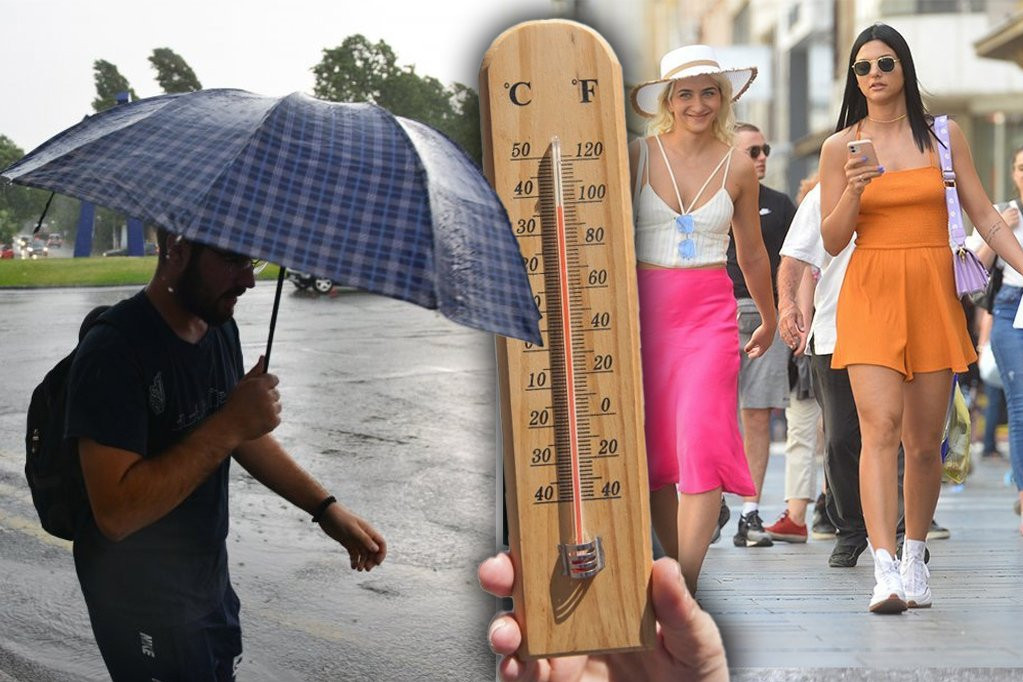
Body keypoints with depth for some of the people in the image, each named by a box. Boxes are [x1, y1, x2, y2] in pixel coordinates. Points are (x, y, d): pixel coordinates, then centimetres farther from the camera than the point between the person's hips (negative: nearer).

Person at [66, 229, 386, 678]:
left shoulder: (220, 328, 1)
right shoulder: (115, 354, -26)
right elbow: (115, 513, -32)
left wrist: (326, 510, 8)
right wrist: (228, 424, -32)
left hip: (211, 583, 8)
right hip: (145, 604, -8)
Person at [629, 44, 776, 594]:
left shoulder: (737, 166, 4)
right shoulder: (638, 156, 1)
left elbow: (751, 252, 18)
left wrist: (769, 318, 29)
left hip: (710, 311, -1)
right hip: (644, 307, 1)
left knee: (703, 437, -15)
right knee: (653, 446, 5)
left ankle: (686, 587, -16)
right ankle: (679, 565, 19)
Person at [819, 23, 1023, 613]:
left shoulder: (944, 137, 9)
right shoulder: (841, 147, 6)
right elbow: (833, 241, 3)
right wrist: (854, 190, -14)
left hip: (934, 296, 2)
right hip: (871, 294, -2)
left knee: (925, 441, 4)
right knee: (881, 427, -17)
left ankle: (915, 559, 23)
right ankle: (885, 571, -23)